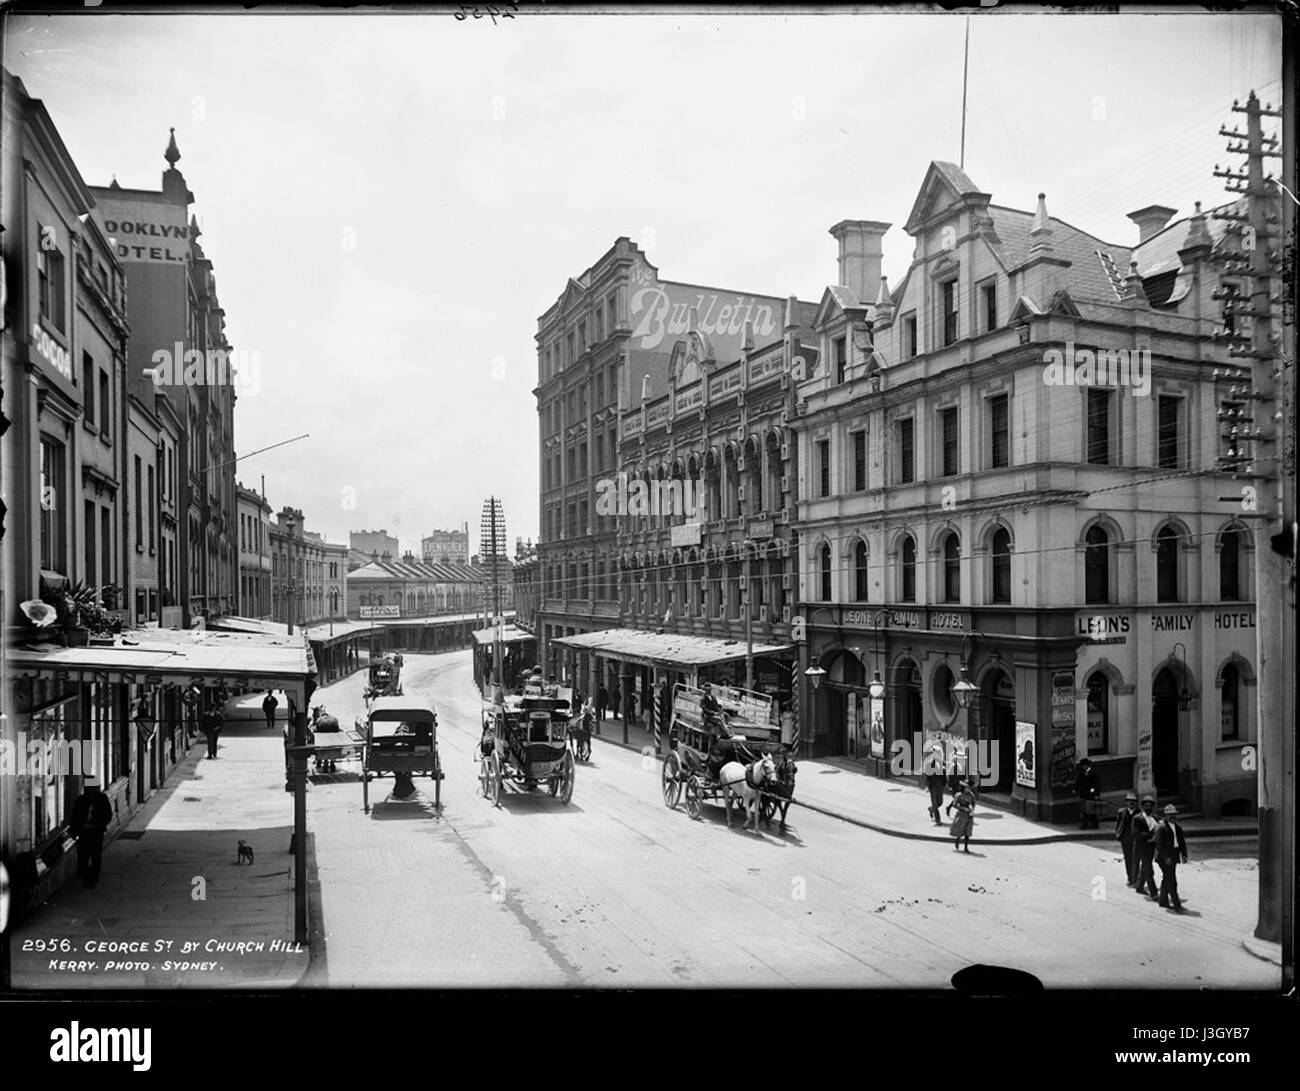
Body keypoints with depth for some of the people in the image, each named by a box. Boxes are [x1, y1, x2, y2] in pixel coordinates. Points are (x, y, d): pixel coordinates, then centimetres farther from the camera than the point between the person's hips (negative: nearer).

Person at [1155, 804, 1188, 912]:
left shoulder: (1178, 828, 11)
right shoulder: (1161, 827, -13)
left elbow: (1182, 842, 10)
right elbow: (1159, 844, -17)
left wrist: (1184, 855, -2)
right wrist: (1166, 857, -21)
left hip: (1174, 857, 8)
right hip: (1164, 857, -8)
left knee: (1167, 879, 16)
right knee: (1171, 881, -10)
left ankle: (1163, 901, 25)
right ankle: (1177, 904, -10)